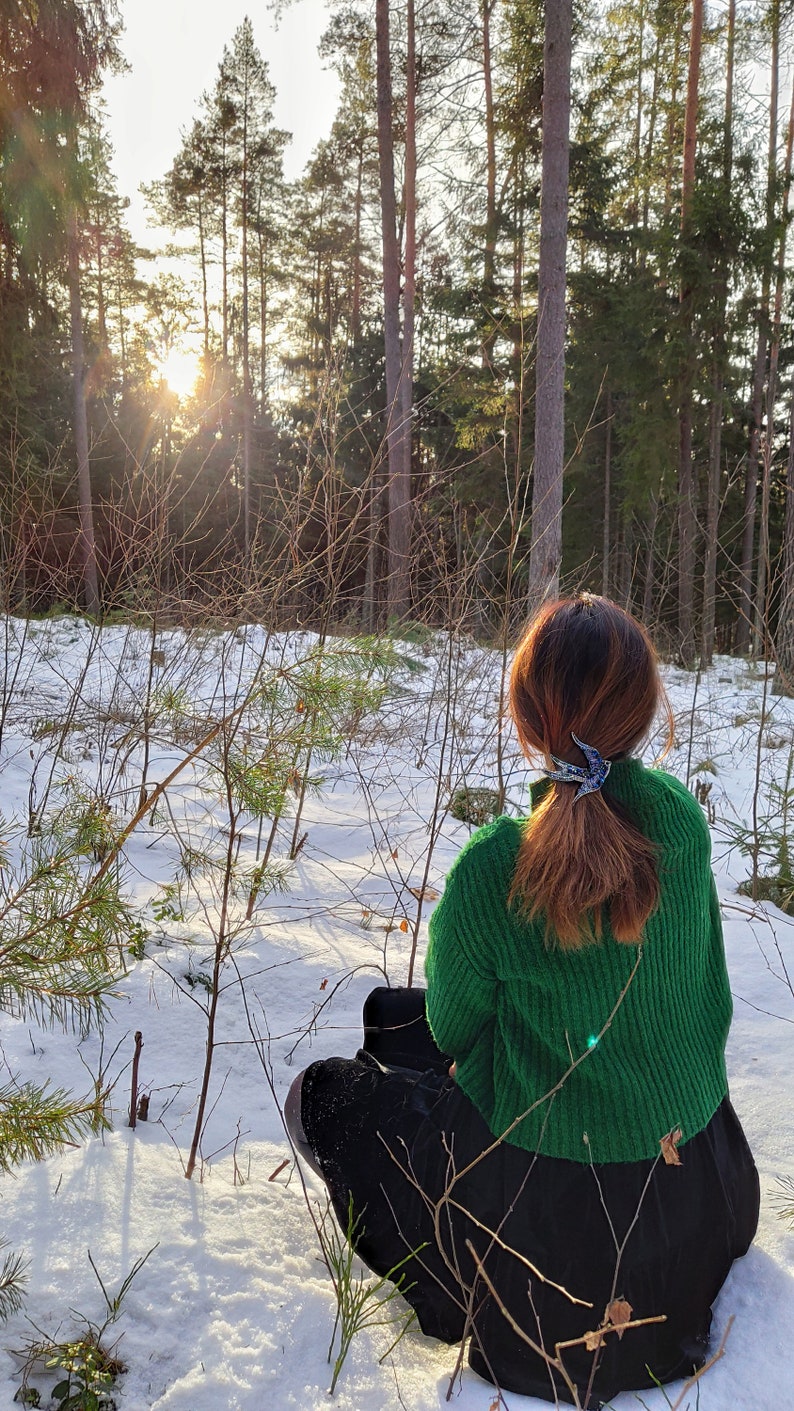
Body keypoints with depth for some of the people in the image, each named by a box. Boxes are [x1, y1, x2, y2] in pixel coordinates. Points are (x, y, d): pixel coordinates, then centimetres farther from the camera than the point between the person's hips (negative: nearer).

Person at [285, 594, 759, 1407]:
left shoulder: (494, 867, -28)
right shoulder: (684, 822, -13)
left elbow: (454, 1028, -10)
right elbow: (711, 1003, 3)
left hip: (552, 1207, -5)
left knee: (324, 1093, 14)